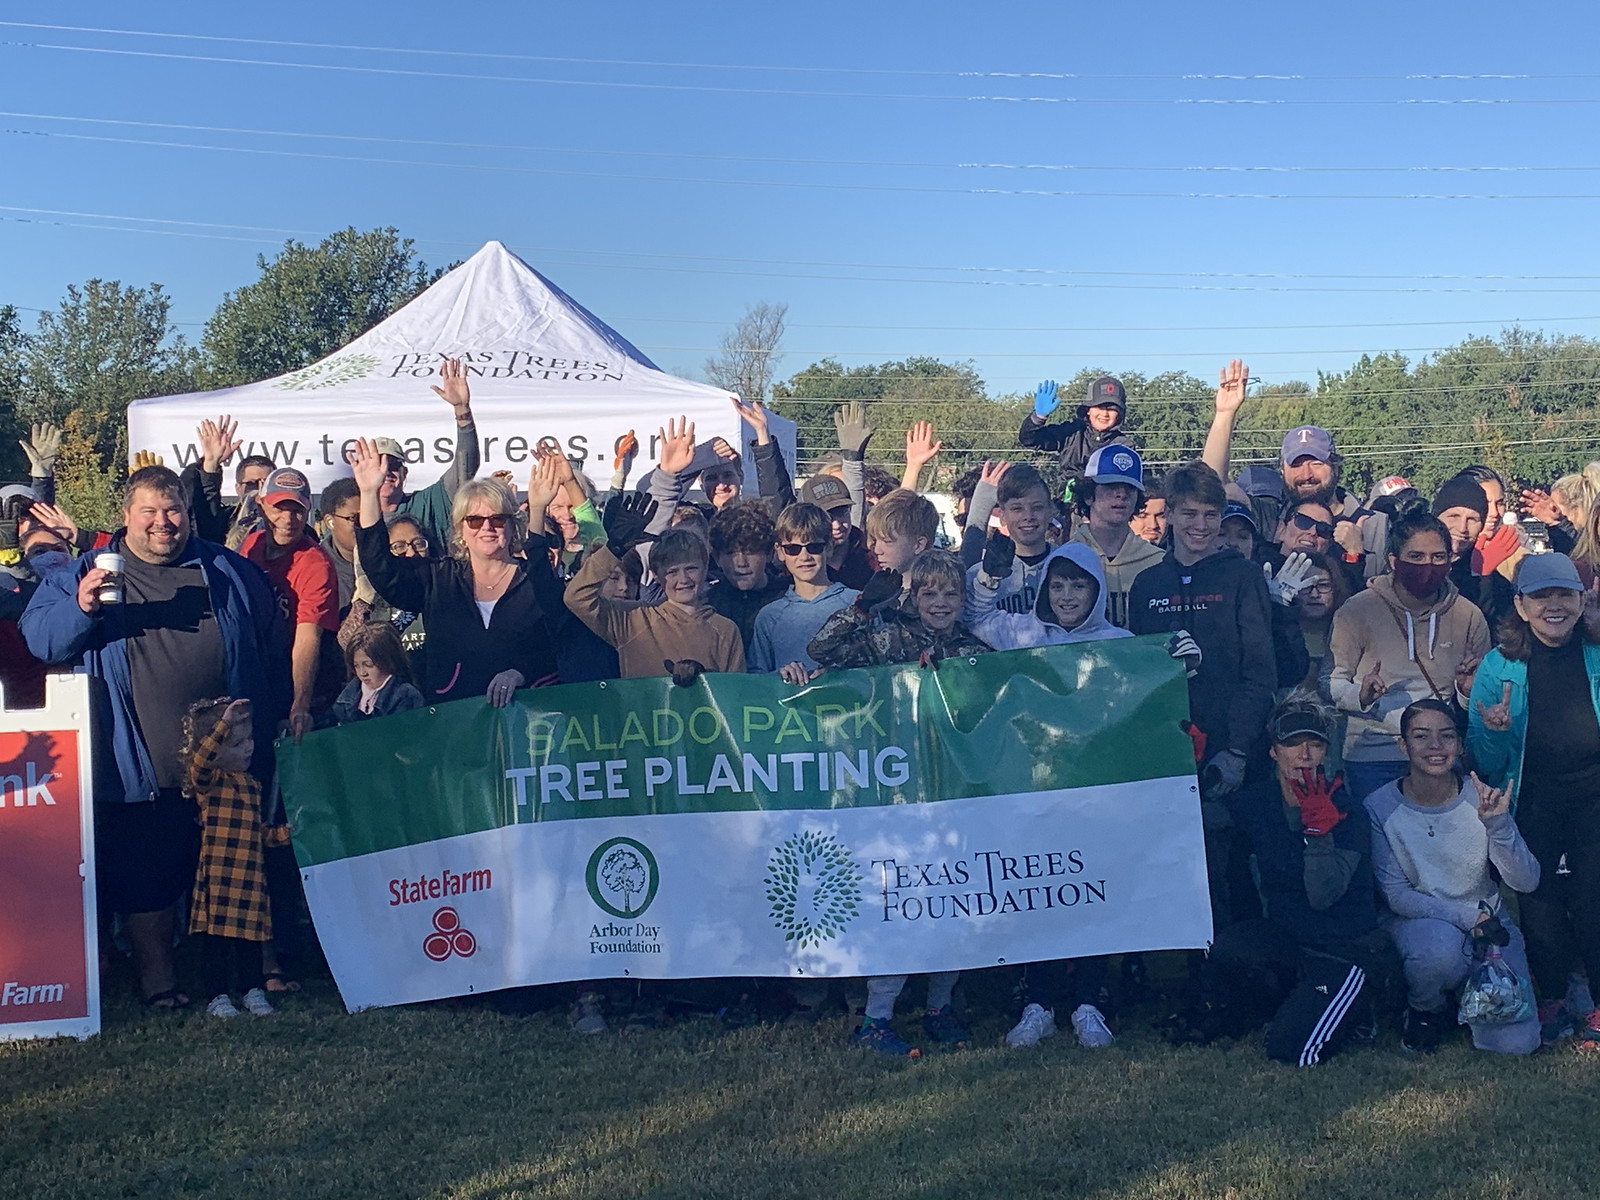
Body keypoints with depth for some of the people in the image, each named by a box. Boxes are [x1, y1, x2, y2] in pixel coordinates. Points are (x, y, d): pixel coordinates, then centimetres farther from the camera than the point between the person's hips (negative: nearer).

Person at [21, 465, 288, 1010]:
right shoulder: (83, 574, 6)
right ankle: (157, 978, 16)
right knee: (147, 881, 4)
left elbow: (274, 650, 13)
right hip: (145, 768, -2)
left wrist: (274, 722, 6)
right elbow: (38, 638, -3)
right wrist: (81, 607, -22)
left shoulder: (231, 573, 9)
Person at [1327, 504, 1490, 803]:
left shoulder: (1468, 616, 6)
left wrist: (1470, 692, -7)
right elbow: (1331, 683, -2)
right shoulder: (1358, 610, -3)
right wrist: (1360, 696, -21)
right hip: (1372, 756, -2)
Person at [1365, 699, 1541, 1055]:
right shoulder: (1381, 807, -13)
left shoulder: (1481, 798, -10)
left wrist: (1498, 824, -31)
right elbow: (1395, 894, -10)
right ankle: (1425, 1009, -3)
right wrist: (1464, 917, -22)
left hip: (1487, 919, 2)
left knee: (1514, 1043, -16)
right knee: (1440, 946, -39)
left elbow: (1527, 882, -15)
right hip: (1417, 919, -2)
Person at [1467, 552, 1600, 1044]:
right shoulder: (1499, 665, 1)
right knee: (1540, 900, 4)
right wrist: (1494, 731, -17)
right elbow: (1484, 761, 4)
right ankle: (1551, 1000, 21)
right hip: (1533, 796, 1)